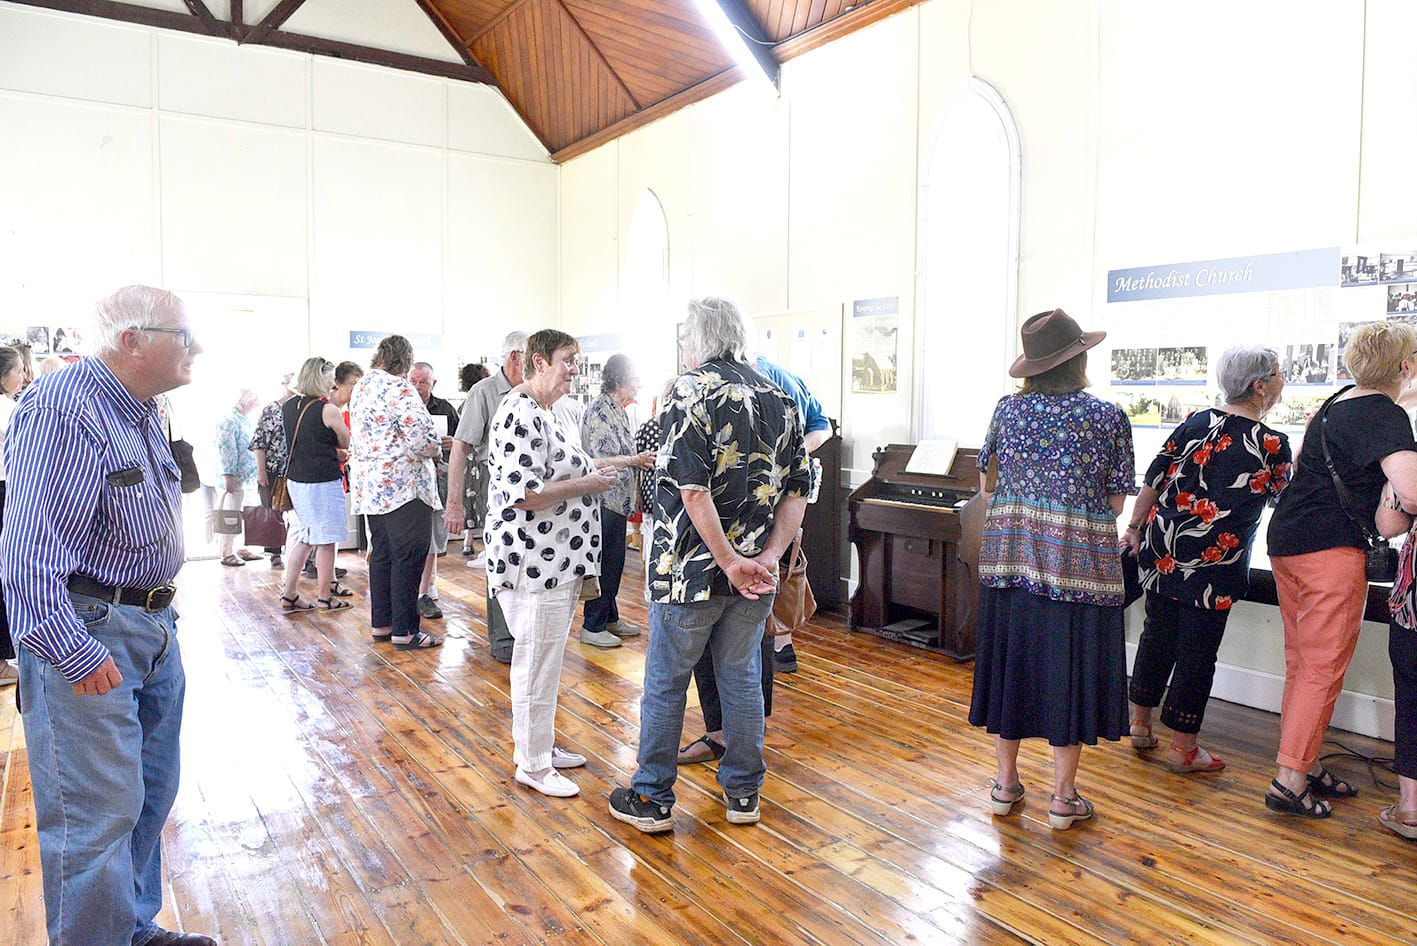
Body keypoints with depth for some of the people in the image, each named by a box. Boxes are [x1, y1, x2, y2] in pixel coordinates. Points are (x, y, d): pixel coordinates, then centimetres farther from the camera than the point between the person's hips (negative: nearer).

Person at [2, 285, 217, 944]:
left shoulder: (142, 412, 13)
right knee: (99, 811, -3)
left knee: (150, 794, 18)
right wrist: (72, 653, -27)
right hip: (87, 631, -10)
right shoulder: (63, 408, -18)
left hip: (154, 625, 10)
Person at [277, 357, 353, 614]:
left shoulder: (287, 407, 7)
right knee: (326, 540, 5)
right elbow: (345, 444, -3)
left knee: (305, 536, 17)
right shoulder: (328, 410, -15)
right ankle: (324, 597, 15)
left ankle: (289, 593, 16)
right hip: (323, 482, -7)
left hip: (295, 479, 7)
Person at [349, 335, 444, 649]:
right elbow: (423, 438, -23)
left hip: (369, 487, 9)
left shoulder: (361, 387, 14)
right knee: (409, 558, -3)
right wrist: (436, 448, -1)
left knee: (381, 555, 16)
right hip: (402, 485, -9)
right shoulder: (399, 389, -15)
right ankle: (405, 631, 2)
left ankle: (381, 624, 23)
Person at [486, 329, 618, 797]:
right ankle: (532, 764, 14)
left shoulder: (542, 412, 15)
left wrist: (592, 473, 11)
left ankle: (540, 745, 33)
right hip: (535, 562, -11)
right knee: (537, 662, 1)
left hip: (556, 561, 11)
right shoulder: (520, 413, -18)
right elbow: (523, 494, -25)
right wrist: (586, 484, -17)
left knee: (545, 658, 19)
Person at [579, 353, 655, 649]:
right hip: (603, 499, -10)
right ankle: (592, 627, 8)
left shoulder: (620, 410, 14)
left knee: (615, 560, 16)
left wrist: (641, 459, 7)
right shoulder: (598, 411, -16)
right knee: (604, 562, -3)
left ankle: (610, 618, 28)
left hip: (618, 499, 10)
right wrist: (635, 460, -18)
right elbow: (597, 460, -21)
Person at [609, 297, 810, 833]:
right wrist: (768, 557, -4)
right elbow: (797, 489, 3)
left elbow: (692, 487, -22)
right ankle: (743, 793, 29)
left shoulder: (693, 391, -12)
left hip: (690, 568, -5)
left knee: (665, 683, 10)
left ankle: (651, 799, 22)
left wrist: (729, 561, -17)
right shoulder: (779, 399, 7)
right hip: (756, 574, 5)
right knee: (742, 679, 17)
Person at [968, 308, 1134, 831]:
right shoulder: (1107, 416, -6)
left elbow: (987, 482, 9)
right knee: (1068, 667, 6)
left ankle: (1006, 783, 24)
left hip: (1009, 552, 3)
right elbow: (1115, 502, -3)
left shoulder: (1007, 408, 1)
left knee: (1009, 657, 13)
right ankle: (1064, 797, 17)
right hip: (1078, 558, -3)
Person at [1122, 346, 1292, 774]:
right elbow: (1282, 492, 11)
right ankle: (1182, 747, 15)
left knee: (1157, 634, 16)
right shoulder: (1272, 444, -8)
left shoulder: (1196, 422, 4)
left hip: (1163, 544, 5)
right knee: (1197, 650, 4)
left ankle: (1140, 723, 28)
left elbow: (1153, 479, 5)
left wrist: (1135, 526, 15)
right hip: (1214, 561, -5)